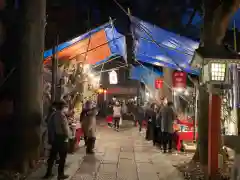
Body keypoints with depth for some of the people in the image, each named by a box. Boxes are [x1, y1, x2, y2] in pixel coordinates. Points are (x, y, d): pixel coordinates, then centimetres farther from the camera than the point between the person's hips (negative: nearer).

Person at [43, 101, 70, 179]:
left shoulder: (53, 115, 4)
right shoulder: (62, 116, -19)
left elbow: (49, 126, 8)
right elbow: (65, 128, -19)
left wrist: (50, 138, 15)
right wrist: (67, 136, -1)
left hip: (54, 139, 7)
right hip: (61, 139, -7)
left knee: (52, 156, 16)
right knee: (62, 157, 6)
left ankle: (48, 173, 25)